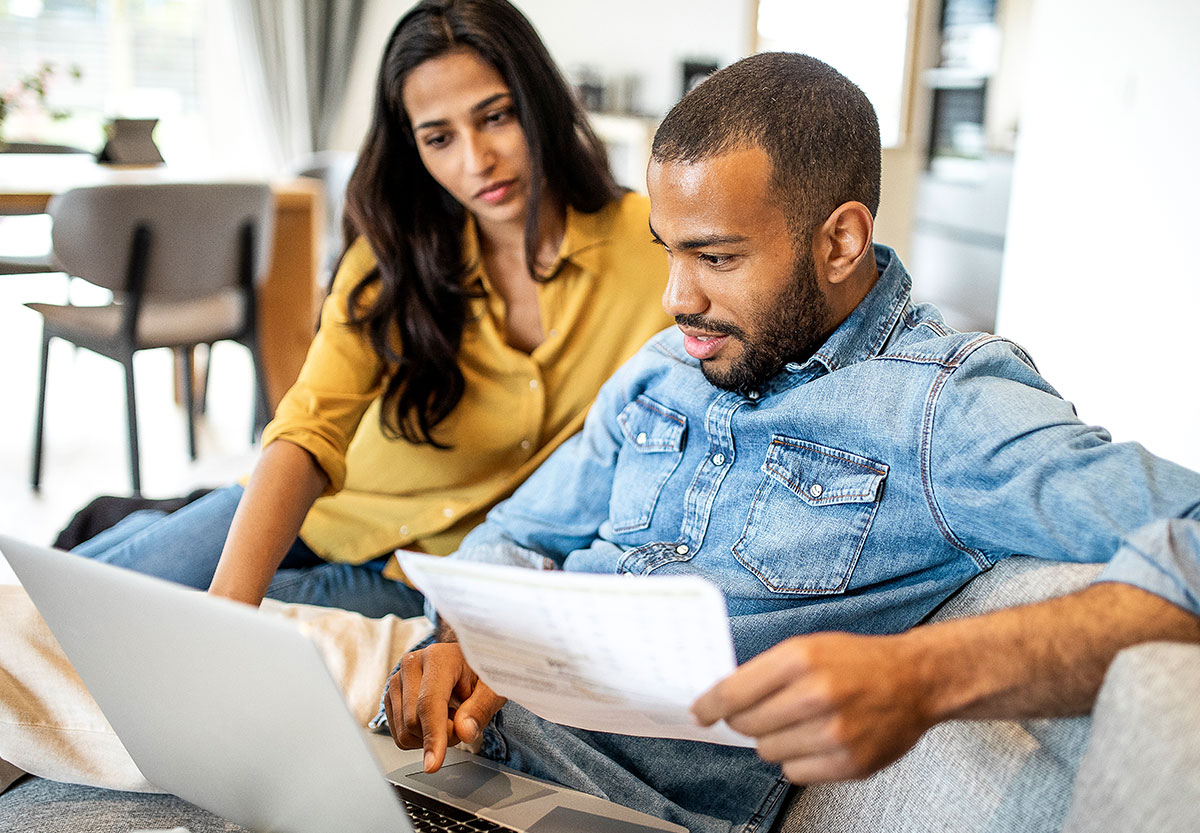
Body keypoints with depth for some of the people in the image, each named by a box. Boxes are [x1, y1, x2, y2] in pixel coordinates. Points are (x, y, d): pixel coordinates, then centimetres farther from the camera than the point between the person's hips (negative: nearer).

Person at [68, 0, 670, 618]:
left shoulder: (643, 243, -15)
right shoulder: (392, 258, -12)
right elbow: (309, 431, -24)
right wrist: (228, 600, -41)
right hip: (335, 512, 2)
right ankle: (140, 529, 26)